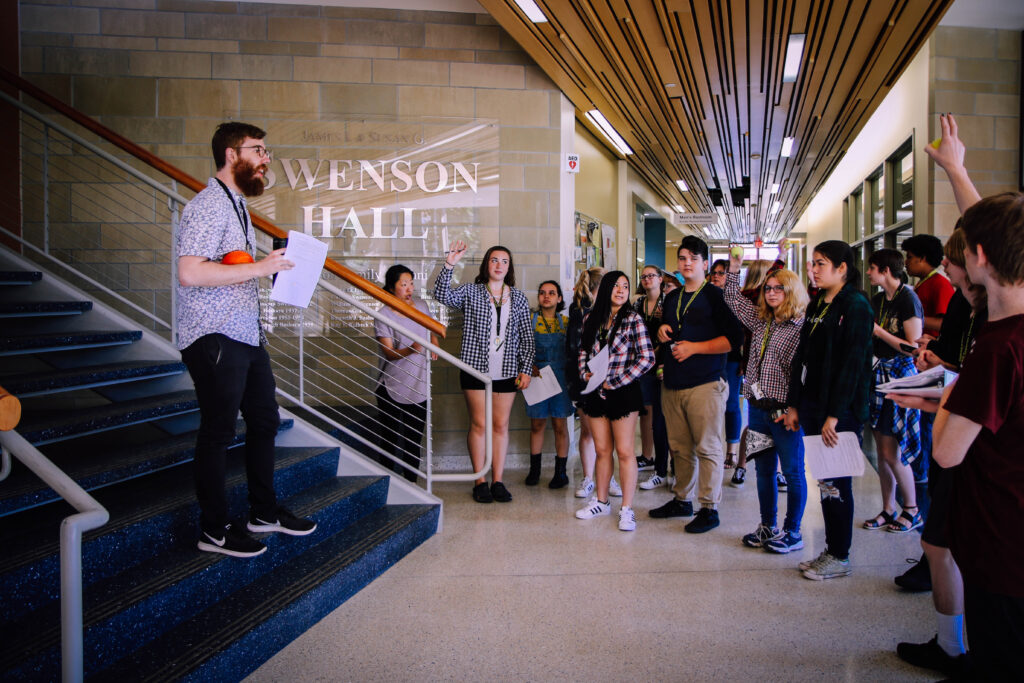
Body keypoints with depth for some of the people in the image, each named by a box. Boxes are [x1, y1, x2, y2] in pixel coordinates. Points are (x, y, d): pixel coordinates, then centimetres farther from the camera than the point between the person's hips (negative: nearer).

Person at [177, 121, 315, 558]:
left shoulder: (238, 203, 17)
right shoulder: (209, 206, -15)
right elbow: (190, 273, -27)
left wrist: (275, 267, 12)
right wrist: (259, 268, -22)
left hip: (246, 334, 10)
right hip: (214, 339, -10)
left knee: (264, 422, 16)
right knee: (218, 432, 1)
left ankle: (264, 512, 31)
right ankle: (214, 530, 16)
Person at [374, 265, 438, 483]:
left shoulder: (421, 305, 6)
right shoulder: (384, 315, -9)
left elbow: (432, 330, 22)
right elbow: (389, 352, -16)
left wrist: (434, 346, 2)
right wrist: (410, 350, -35)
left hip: (419, 386, 4)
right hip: (392, 389, -4)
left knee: (415, 440, 11)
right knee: (390, 440, 2)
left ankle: (411, 483, 22)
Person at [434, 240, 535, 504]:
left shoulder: (518, 298, 10)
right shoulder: (470, 292, 4)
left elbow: (527, 337, 10)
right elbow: (442, 294, -14)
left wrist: (526, 369, 3)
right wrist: (449, 265, -25)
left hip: (507, 371, 2)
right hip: (475, 367, -2)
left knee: (501, 425, 5)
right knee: (479, 424, 2)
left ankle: (498, 481, 13)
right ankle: (480, 481, 10)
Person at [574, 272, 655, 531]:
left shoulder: (633, 320, -6)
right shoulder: (591, 319, 8)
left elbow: (647, 358, -11)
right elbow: (583, 350, 17)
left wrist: (616, 381, -13)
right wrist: (585, 373, -3)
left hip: (623, 393, -4)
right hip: (595, 392, 4)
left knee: (624, 451, -1)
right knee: (602, 450, 12)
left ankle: (626, 510, 5)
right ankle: (601, 502, 25)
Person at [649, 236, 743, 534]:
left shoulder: (715, 296, -4)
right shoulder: (672, 298, 17)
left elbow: (734, 337, -11)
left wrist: (694, 348, -14)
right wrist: (662, 331, 8)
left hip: (705, 384, -6)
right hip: (672, 384, 6)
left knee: (707, 448, -2)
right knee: (679, 447, 12)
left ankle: (709, 508, 6)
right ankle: (682, 500, 25)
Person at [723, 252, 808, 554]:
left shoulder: (802, 328, -9)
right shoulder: (761, 321, 11)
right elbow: (734, 300, 24)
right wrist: (734, 269, 16)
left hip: (784, 412, -7)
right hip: (758, 409, 7)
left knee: (793, 472, 6)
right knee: (764, 470, 15)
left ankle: (792, 532, 17)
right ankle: (768, 526, 27)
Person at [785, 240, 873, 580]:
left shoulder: (856, 306, -10)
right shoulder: (816, 305, 14)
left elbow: (851, 364, -16)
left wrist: (834, 416, -19)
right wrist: (794, 405, 10)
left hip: (841, 410, -8)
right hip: (813, 406, 8)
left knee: (836, 482, 0)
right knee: (824, 480, 12)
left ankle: (840, 557, 12)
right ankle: (831, 550, 22)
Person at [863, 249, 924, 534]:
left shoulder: (908, 299, -12)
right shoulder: (877, 300, 10)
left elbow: (913, 347, -17)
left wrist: (877, 330, -16)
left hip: (901, 376, -7)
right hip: (880, 373, 7)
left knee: (892, 452, -3)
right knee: (882, 451, 10)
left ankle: (912, 510, 16)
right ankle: (888, 510, 21)